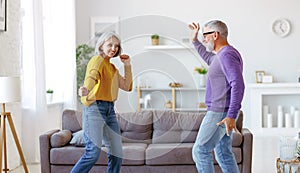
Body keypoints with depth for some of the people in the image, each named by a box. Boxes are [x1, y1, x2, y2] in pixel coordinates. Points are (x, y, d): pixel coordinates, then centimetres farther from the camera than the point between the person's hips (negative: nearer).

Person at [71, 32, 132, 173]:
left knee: (116, 155, 5)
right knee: (93, 153, -16)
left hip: (110, 110, 8)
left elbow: (127, 86, 25)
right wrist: (86, 90, -46)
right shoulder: (97, 60, -3)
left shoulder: (112, 67, 22)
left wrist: (127, 66, 18)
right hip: (95, 108, -8)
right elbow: (92, 76, -25)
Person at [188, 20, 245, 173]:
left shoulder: (227, 54, -17)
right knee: (223, 153, 13)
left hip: (220, 113, -10)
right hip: (221, 113, 10)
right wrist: (195, 40, 36)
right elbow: (208, 58, 40)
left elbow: (238, 85, -26)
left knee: (200, 150, -7)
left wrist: (231, 116, -30)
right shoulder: (222, 55, 16)